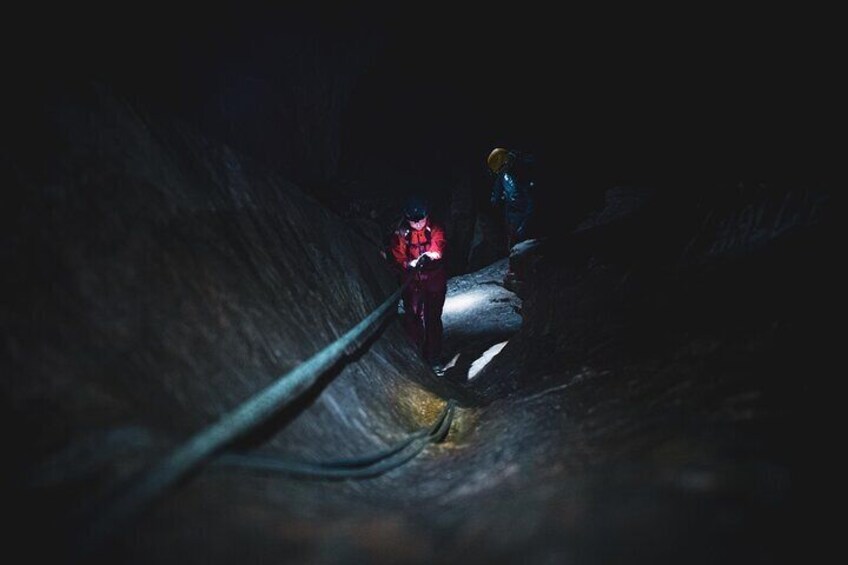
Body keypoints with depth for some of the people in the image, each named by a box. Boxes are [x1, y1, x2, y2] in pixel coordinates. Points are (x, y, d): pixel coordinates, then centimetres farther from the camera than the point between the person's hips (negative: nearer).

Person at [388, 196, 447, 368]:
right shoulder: (400, 234, -1)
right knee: (413, 317, -5)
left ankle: (434, 360, 13)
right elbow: (398, 257, -6)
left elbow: (439, 245, -21)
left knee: (433, 319, 3)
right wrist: (410, 265, -28)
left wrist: (430, 256, -44)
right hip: (411, 281, 0)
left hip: (434, 279, 0)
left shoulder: (435, 229, -3)